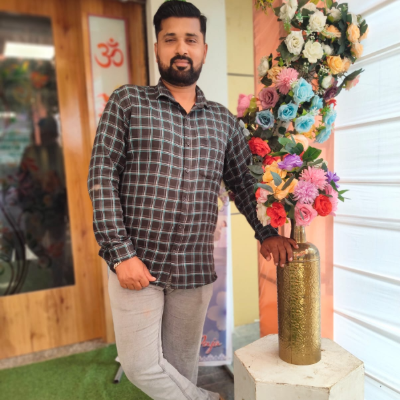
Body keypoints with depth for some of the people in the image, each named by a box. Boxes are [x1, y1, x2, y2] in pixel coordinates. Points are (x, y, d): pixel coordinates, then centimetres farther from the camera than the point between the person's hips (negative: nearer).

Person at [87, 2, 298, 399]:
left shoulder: (223, 120, 9)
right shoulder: (127, 102, -1)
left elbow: (243, 182, 15)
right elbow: (102, 178, -6)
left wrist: (266, 232, 2)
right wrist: (120, 254, -12)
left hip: (196, 269, 2)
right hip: (135, 263, -1)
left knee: (182, 363, 17)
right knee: (142, 365, 8)